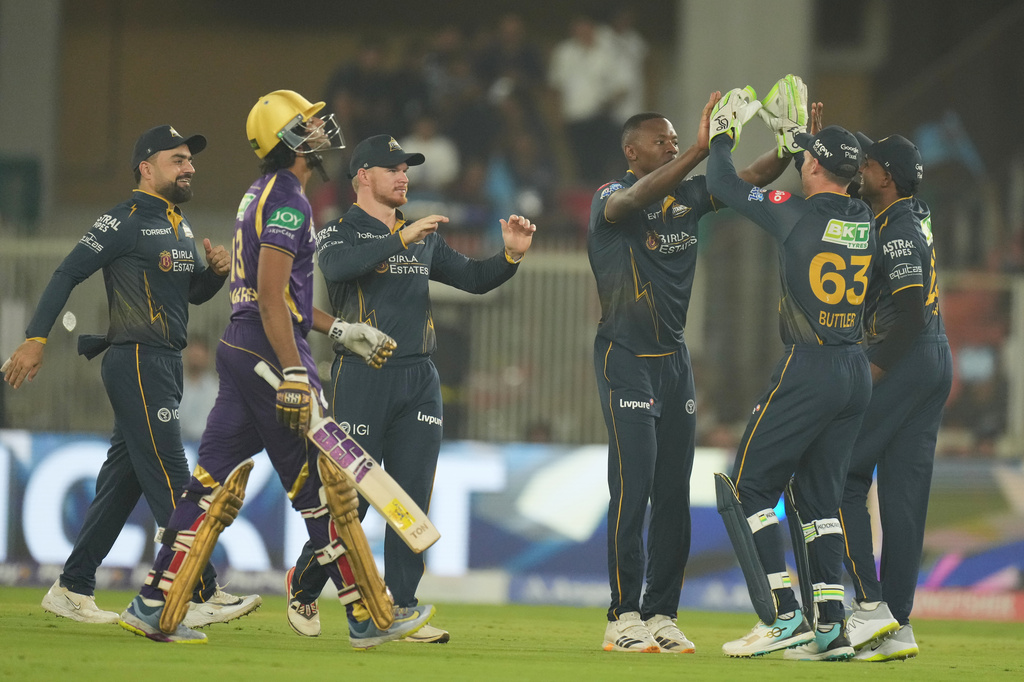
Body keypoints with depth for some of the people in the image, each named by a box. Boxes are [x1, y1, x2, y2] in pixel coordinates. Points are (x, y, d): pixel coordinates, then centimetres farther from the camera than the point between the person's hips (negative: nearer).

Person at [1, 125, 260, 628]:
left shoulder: (180, 226, 18)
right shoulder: (125, 221, -10)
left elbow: (193, 293, 25)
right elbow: (68, 274, -12)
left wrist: (215, 270, 3)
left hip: (165, 363, 10)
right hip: (136, 360, -10)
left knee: (123, 480, 10)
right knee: (169, 480, -11)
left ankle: (72, 589, 14)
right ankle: (202, 596, -13)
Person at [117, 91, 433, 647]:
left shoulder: (262, 194, 18)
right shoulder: (287, 200, -13)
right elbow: (271, 296, -20)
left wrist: (340, 330, 24)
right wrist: (294, 376, -23)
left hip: (238, 350, 10)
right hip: (268, 351, -10)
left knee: (215, 483, 7)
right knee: (323, 487, -4)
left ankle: (153, 606, 4)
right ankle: (367, 619, 0)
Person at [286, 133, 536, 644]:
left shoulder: (423, 238, 19)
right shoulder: (339, 233, 0)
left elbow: (473, 278, 13)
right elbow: (338, 266, -23)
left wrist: (511, 255, -6)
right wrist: (401, 239, -31)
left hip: (419, 379, 6)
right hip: (361, 374, -5)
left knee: (413, 498, 0)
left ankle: (401, 609, 3)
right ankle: (303, 592, 14)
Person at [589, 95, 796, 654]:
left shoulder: (689, 195, 9)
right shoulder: (611, 199, -10)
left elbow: (753, 177, 3)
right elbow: (637, 198, -32)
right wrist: (701, 149, -43)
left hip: (674, 359, 7)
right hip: (626, 358, -7)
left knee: (674, 494, 5)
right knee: (632, 490, -11)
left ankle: (662, 615, 10)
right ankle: (624, 618, -9)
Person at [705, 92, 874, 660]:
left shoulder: (796, 213, -11)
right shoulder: (864, 221, 7)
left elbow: (722, 184, -1)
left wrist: (724, 131, 17)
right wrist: (797, 130, 36)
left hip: (807, 368, -7)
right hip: (856, 372, 7)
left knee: (749, 485, 1)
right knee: (818, 493, 14)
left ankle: (785, 616, -10)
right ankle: (830, 628, 6)